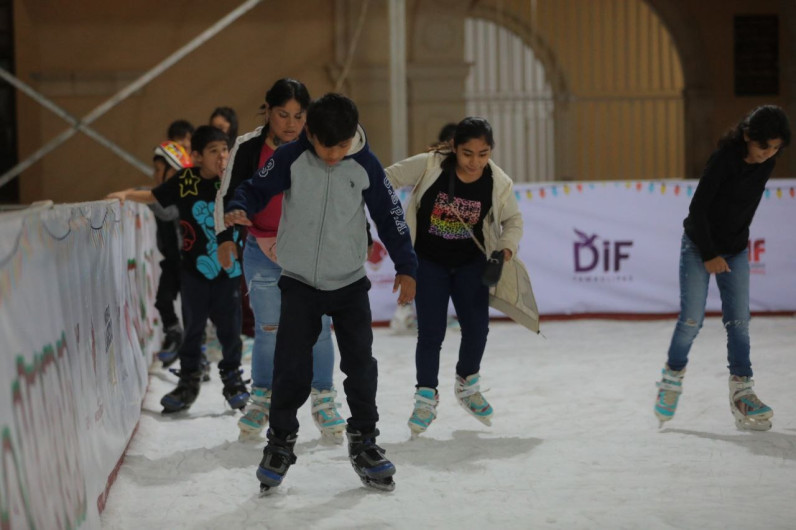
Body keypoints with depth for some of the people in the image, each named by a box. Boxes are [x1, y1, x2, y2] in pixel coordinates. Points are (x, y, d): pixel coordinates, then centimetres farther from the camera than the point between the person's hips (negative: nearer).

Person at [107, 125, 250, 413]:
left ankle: (232, 377, 23)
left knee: (229, 326, 5)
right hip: (194, 268, 1)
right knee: (192, 325, 8)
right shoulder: (184, 181, -4)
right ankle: (188, 381, 21)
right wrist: (128, 194, 0)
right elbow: (155, 195, 12)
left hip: (228, 268, -1)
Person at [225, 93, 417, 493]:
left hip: (350, 282, 1)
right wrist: (238, 209, -24)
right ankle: (280, 442, 14)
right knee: (291, 367, -4)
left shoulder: (365, 166, -7)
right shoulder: (290, 158, -10)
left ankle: (363, 441, 18)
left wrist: (405, 267, 2)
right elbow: (257, 189, -2)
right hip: (299, 281, -1)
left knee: (360, 364, 1)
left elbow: (389, 216, 1)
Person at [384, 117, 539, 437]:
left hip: (471, 263, 2)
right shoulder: (429, 166, -22)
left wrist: (505, 251, -14)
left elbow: (513, 221, 1)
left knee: (477, 327, 0)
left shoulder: (499, 183, -14)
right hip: (428, 261, -2)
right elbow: (388, 179, -11)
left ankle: (467, 384, 28)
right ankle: (426, 397, 14)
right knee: (431, 331, -6)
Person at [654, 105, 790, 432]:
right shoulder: (724, 159, -23)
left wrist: (736, 243, 14)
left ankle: (742, 391, 4)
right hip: (699, 246, -5)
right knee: (692, 319, -7)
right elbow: (697, 208, -20)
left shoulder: (766, 164, -6)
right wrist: (710, 255, -16)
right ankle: (672, 379, 13)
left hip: (735, 251, 5)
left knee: (739, 321, 0)